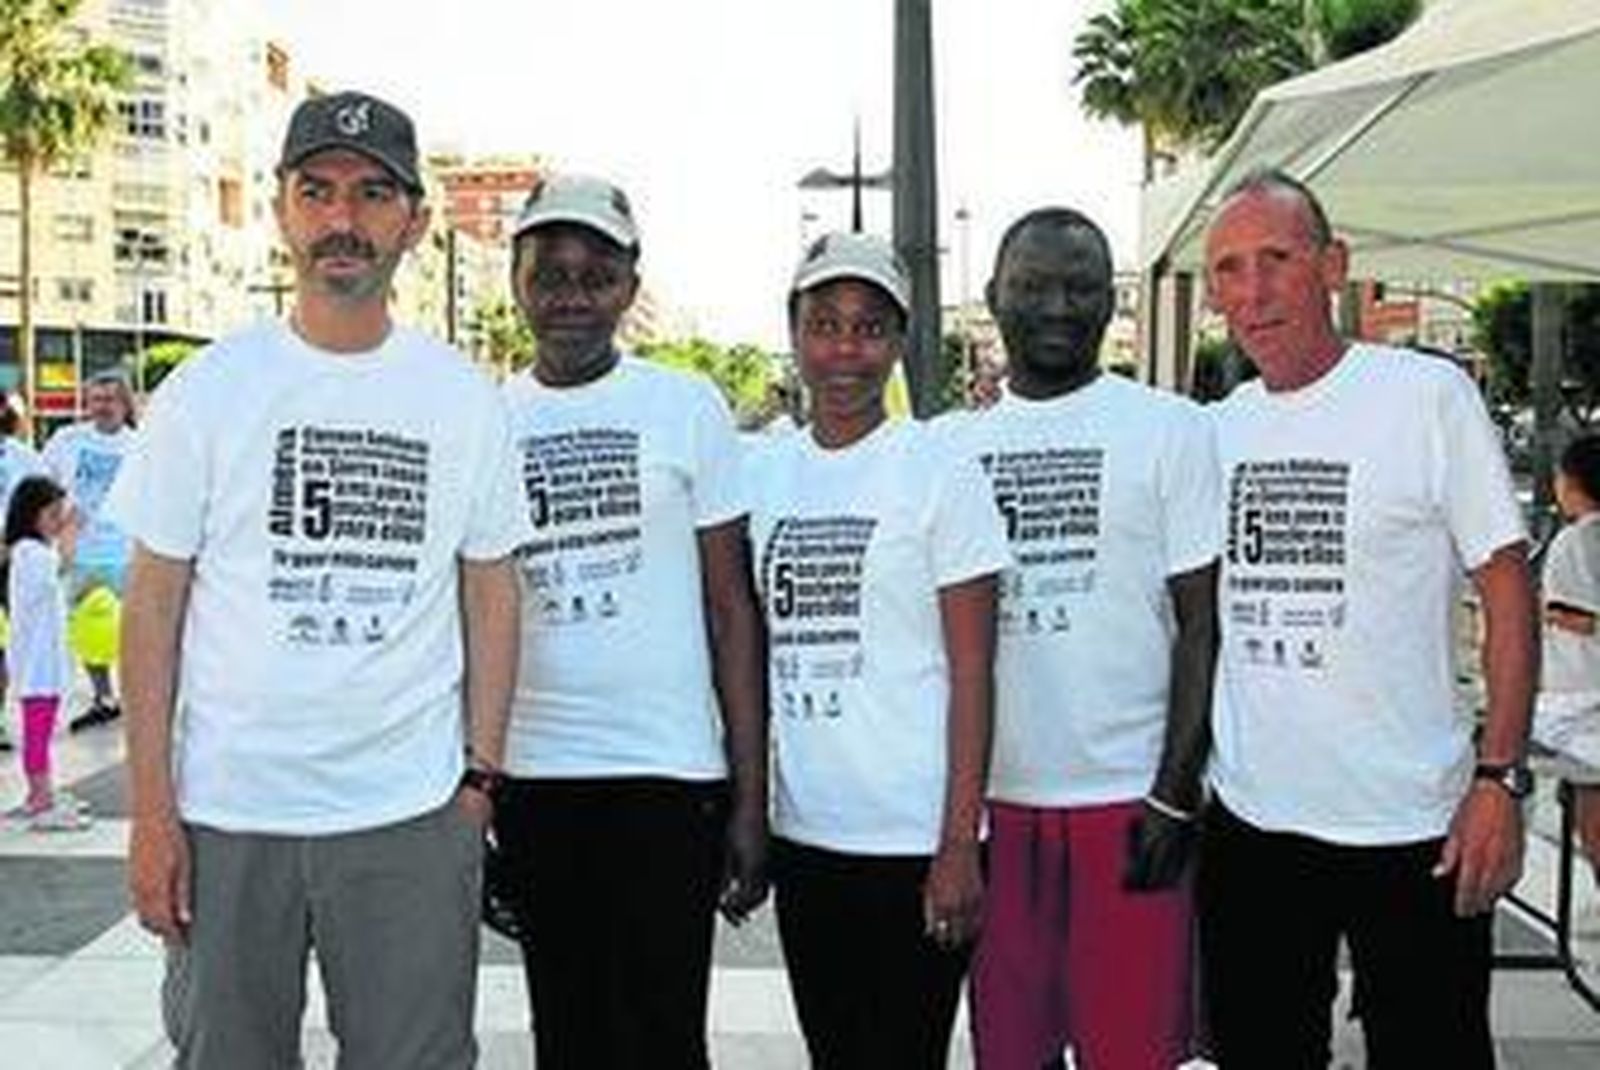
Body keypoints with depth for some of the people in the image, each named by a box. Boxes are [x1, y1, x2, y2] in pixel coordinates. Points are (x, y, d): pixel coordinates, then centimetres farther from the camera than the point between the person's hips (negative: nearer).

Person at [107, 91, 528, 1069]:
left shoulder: (466, 399, 3)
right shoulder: (211, 388, -1)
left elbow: (491, 592, 8)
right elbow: (155, 602, 0)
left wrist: (481, 776, 2)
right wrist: (150, 812, -4)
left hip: (414, 816, 1)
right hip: (228, 813, 0)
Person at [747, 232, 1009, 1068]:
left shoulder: (939, 473, -6)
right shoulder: (762, 474, 8)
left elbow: (971, 674, -8)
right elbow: (751, 652, 13)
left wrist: (960, 848, -13)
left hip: (913, 841, -5)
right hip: (802, 834, 5)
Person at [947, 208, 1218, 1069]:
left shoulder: (1171, 430, 0)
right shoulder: (952, 445, 10)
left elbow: (1201, 624, -3)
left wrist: (1176, 793, -10)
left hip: (1127, 799, -3)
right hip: (991, 801, 4)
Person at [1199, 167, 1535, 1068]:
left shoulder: (1429, 395, -7)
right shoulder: (1213, 430, 6)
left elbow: (1508, 589, -7)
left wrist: (1500, 778, -12)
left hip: (1413, 825, -4)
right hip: (1248, 820, 4)